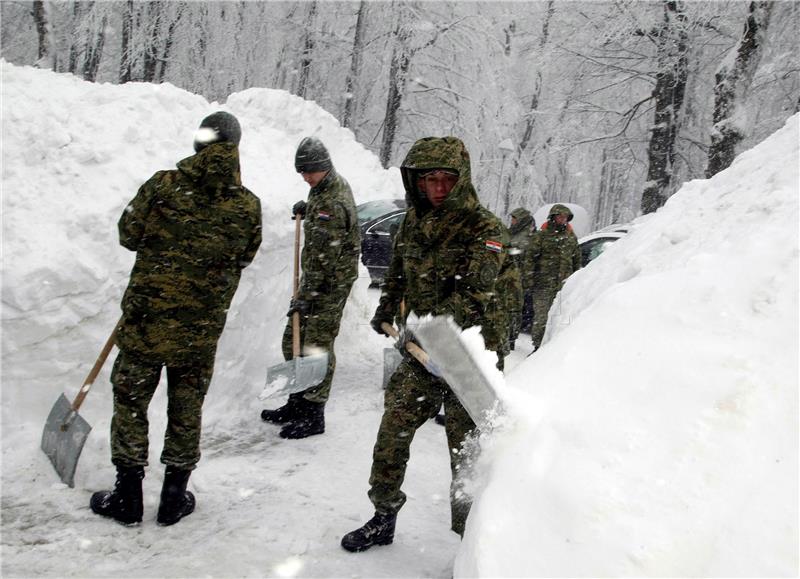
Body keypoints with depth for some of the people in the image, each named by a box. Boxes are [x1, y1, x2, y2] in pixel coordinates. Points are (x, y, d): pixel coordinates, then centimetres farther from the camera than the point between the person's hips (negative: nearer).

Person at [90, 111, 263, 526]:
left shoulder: (164, 185, -10)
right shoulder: (248, 205, -4)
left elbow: (128, 234, -1)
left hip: (147, 317, -1)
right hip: (202, 327, 2)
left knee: (131, 400, 13)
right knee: (186, 408, 14)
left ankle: (127, 497, 23)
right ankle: (174, 498, 25)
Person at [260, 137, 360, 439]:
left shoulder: (332, 204, -22)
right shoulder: (331, 183, 9)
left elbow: (324, 257, -24)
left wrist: (308, 295, -23)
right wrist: (306, 210, 15)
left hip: (332, 281, -10)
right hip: (317, 277, 10)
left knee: (317, 346, -5)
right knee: (293, 342, 14)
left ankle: (313, 416, 5)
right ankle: (297, 402, 27)